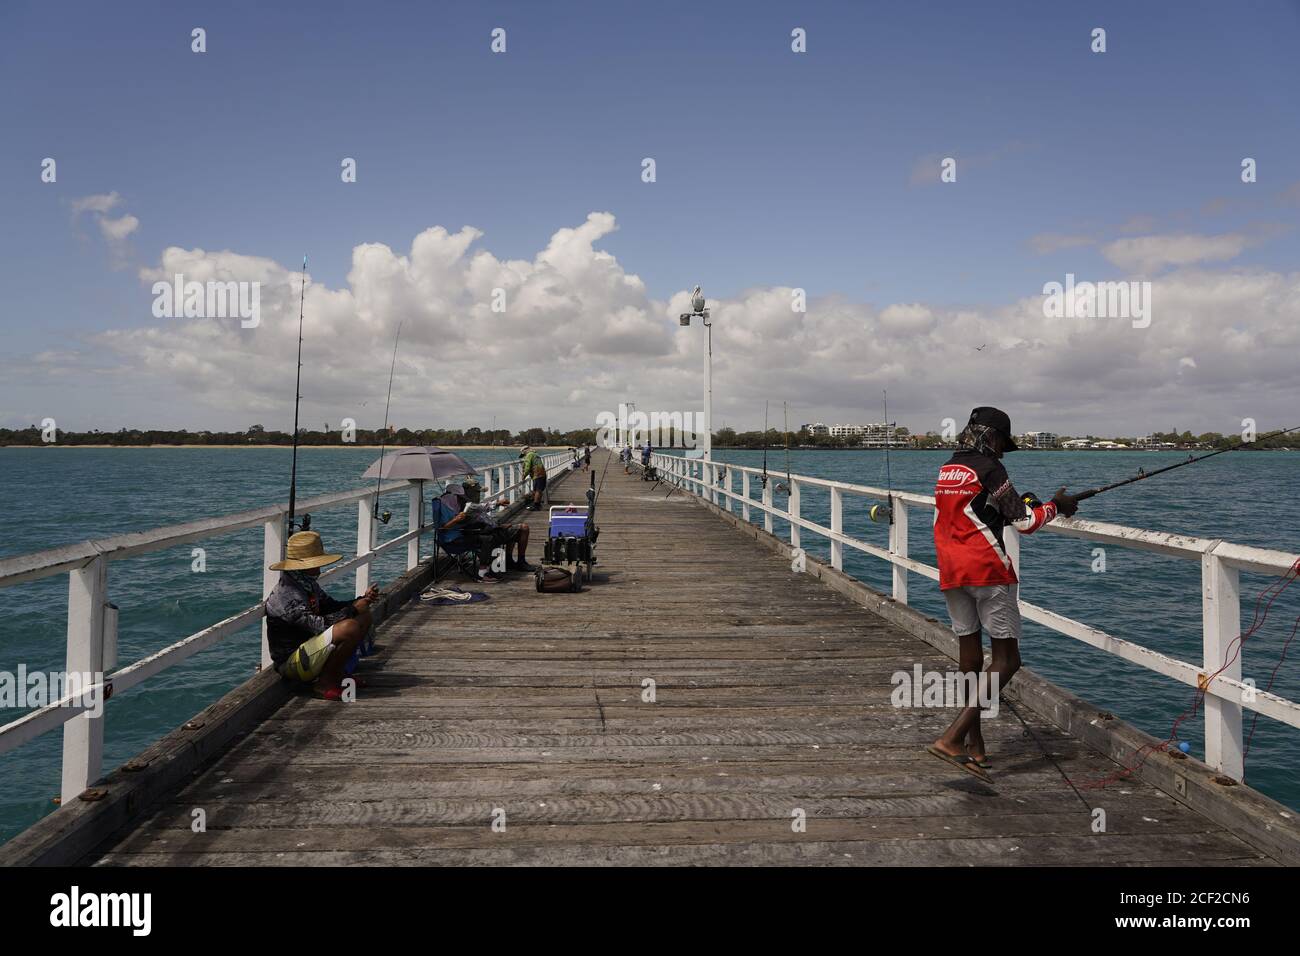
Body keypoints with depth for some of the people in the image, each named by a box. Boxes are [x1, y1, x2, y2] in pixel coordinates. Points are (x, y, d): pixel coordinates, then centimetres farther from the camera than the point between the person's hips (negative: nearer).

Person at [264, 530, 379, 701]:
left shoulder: (308, 584, 7)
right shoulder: (287, 595, -24)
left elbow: (331, 606, 12)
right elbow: (318, 625, -30)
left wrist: (363, 599, -4)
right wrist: (353, 609, -21)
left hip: (308, 647, 10)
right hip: (291, 662, -10)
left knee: (364, 617, 7)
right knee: (349, 627, -30)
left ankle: (336, 674, 6)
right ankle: (325, 683, -13)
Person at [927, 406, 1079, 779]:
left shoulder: (946, 469, 15)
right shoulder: (988, 469, -8)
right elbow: (1024, 523, -8)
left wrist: (1017, 505, 23)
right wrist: (1055, 506, 9)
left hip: (951, 573, 8)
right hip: (987, 571, -8)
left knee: (970, 657, 12)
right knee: (1006, 660, -3)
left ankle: (975, 746, 17)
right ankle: (952, 737, -14)